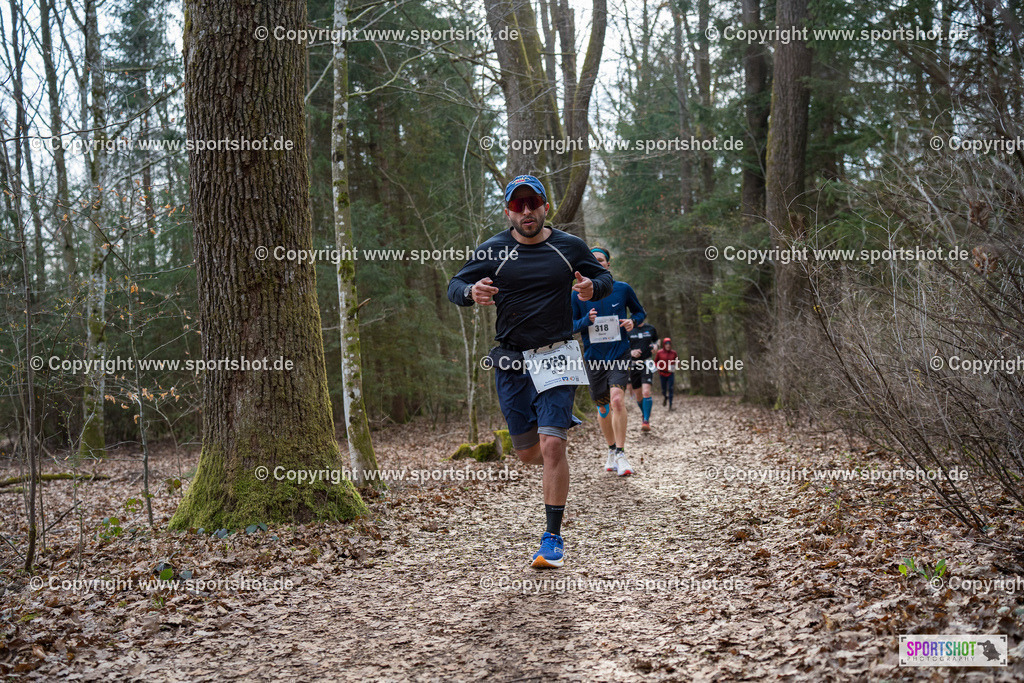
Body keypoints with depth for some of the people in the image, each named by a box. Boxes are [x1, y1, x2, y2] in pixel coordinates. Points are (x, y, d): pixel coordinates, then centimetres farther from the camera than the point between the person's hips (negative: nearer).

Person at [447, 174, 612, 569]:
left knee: (551, 446, -14)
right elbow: (454, 287, 2)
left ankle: (553, 537, -3)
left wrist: (592, 288, -12)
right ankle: (563, 423, 46)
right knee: (528, 454, 10)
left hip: (557, 356, -2)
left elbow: (605, 279, 13)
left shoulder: (570, 247, 1)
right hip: (511, 360, 2)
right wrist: (472, 293, -22)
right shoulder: (493, 251, 0)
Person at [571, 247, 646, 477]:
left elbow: (640, 312, 15)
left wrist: (633, 321, -7)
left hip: (619, 354, -2)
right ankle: (612, 451, 30)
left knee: (617, 399, -21)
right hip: (594, 357, 2)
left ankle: (621, 454, -14)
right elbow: (570, 325, 6)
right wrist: (586, 320, -15)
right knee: (603, 408, 9)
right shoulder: (578, 295, 2)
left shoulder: (623, 289, 2)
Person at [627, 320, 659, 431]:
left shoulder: (651, 328, 5)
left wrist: (655, 346, -1)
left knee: (646, 392, -19)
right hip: (633, 365, 1)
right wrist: (631, 352, -17)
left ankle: (646, 421, -17)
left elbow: (656, 340, 22)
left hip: (647, 363, -1)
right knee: (638, 396, 8)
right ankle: (644, 414, 36)